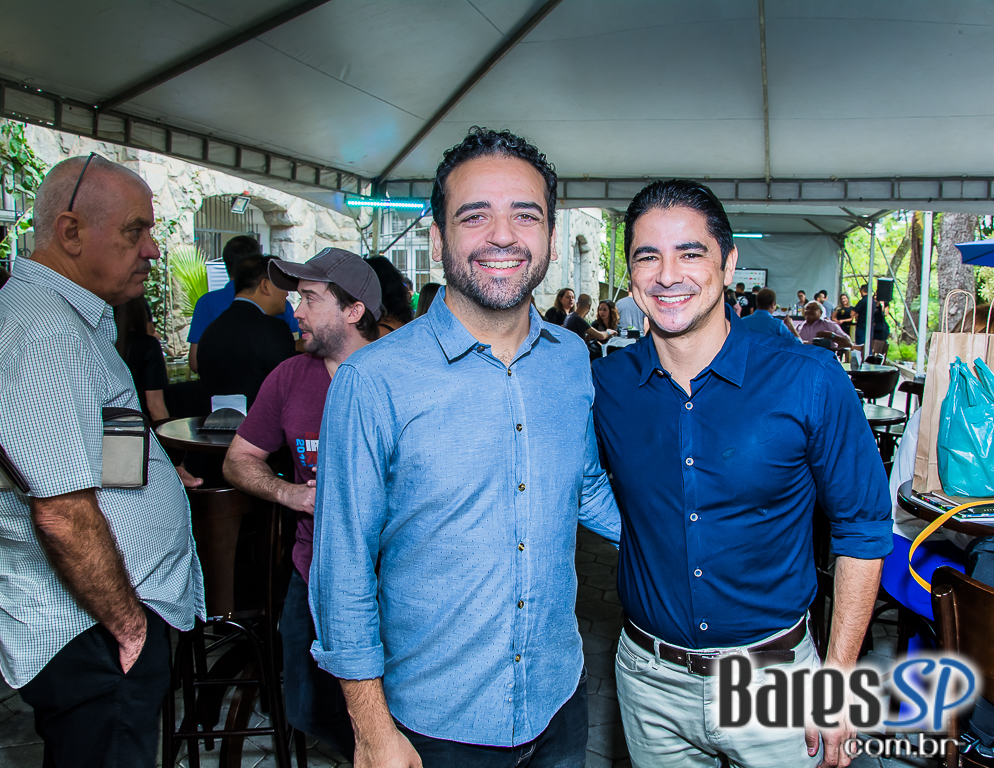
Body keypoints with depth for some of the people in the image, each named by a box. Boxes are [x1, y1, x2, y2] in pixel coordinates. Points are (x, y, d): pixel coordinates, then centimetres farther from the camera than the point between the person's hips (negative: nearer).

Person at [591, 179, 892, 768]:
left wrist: (837, 680, -9)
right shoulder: (606, 384, -8)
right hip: (650, 679, 2)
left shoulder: (810, 381, -14)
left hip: (773, 676, -2)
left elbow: (862, 530, -7)